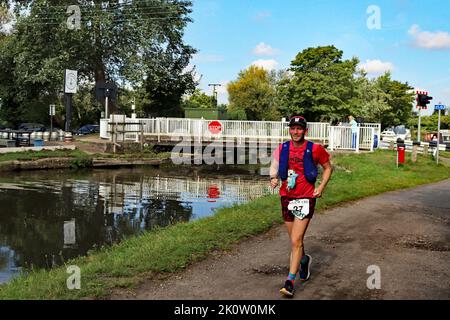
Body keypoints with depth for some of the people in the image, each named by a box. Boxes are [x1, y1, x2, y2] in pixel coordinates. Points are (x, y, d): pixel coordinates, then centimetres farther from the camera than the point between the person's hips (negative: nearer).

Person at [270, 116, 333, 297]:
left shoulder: (315, 149, -5)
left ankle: (290, 282, -4)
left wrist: (321, 186, -4)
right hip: (287, 198, 4)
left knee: (296, 242, -10)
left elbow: (328, 168, 8)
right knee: (295, 240, 17)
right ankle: (304, 260, 48)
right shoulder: (282, 149, 2)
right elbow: (275, 167, 14)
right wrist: (274, 178, -8)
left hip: (306, 199, -4)